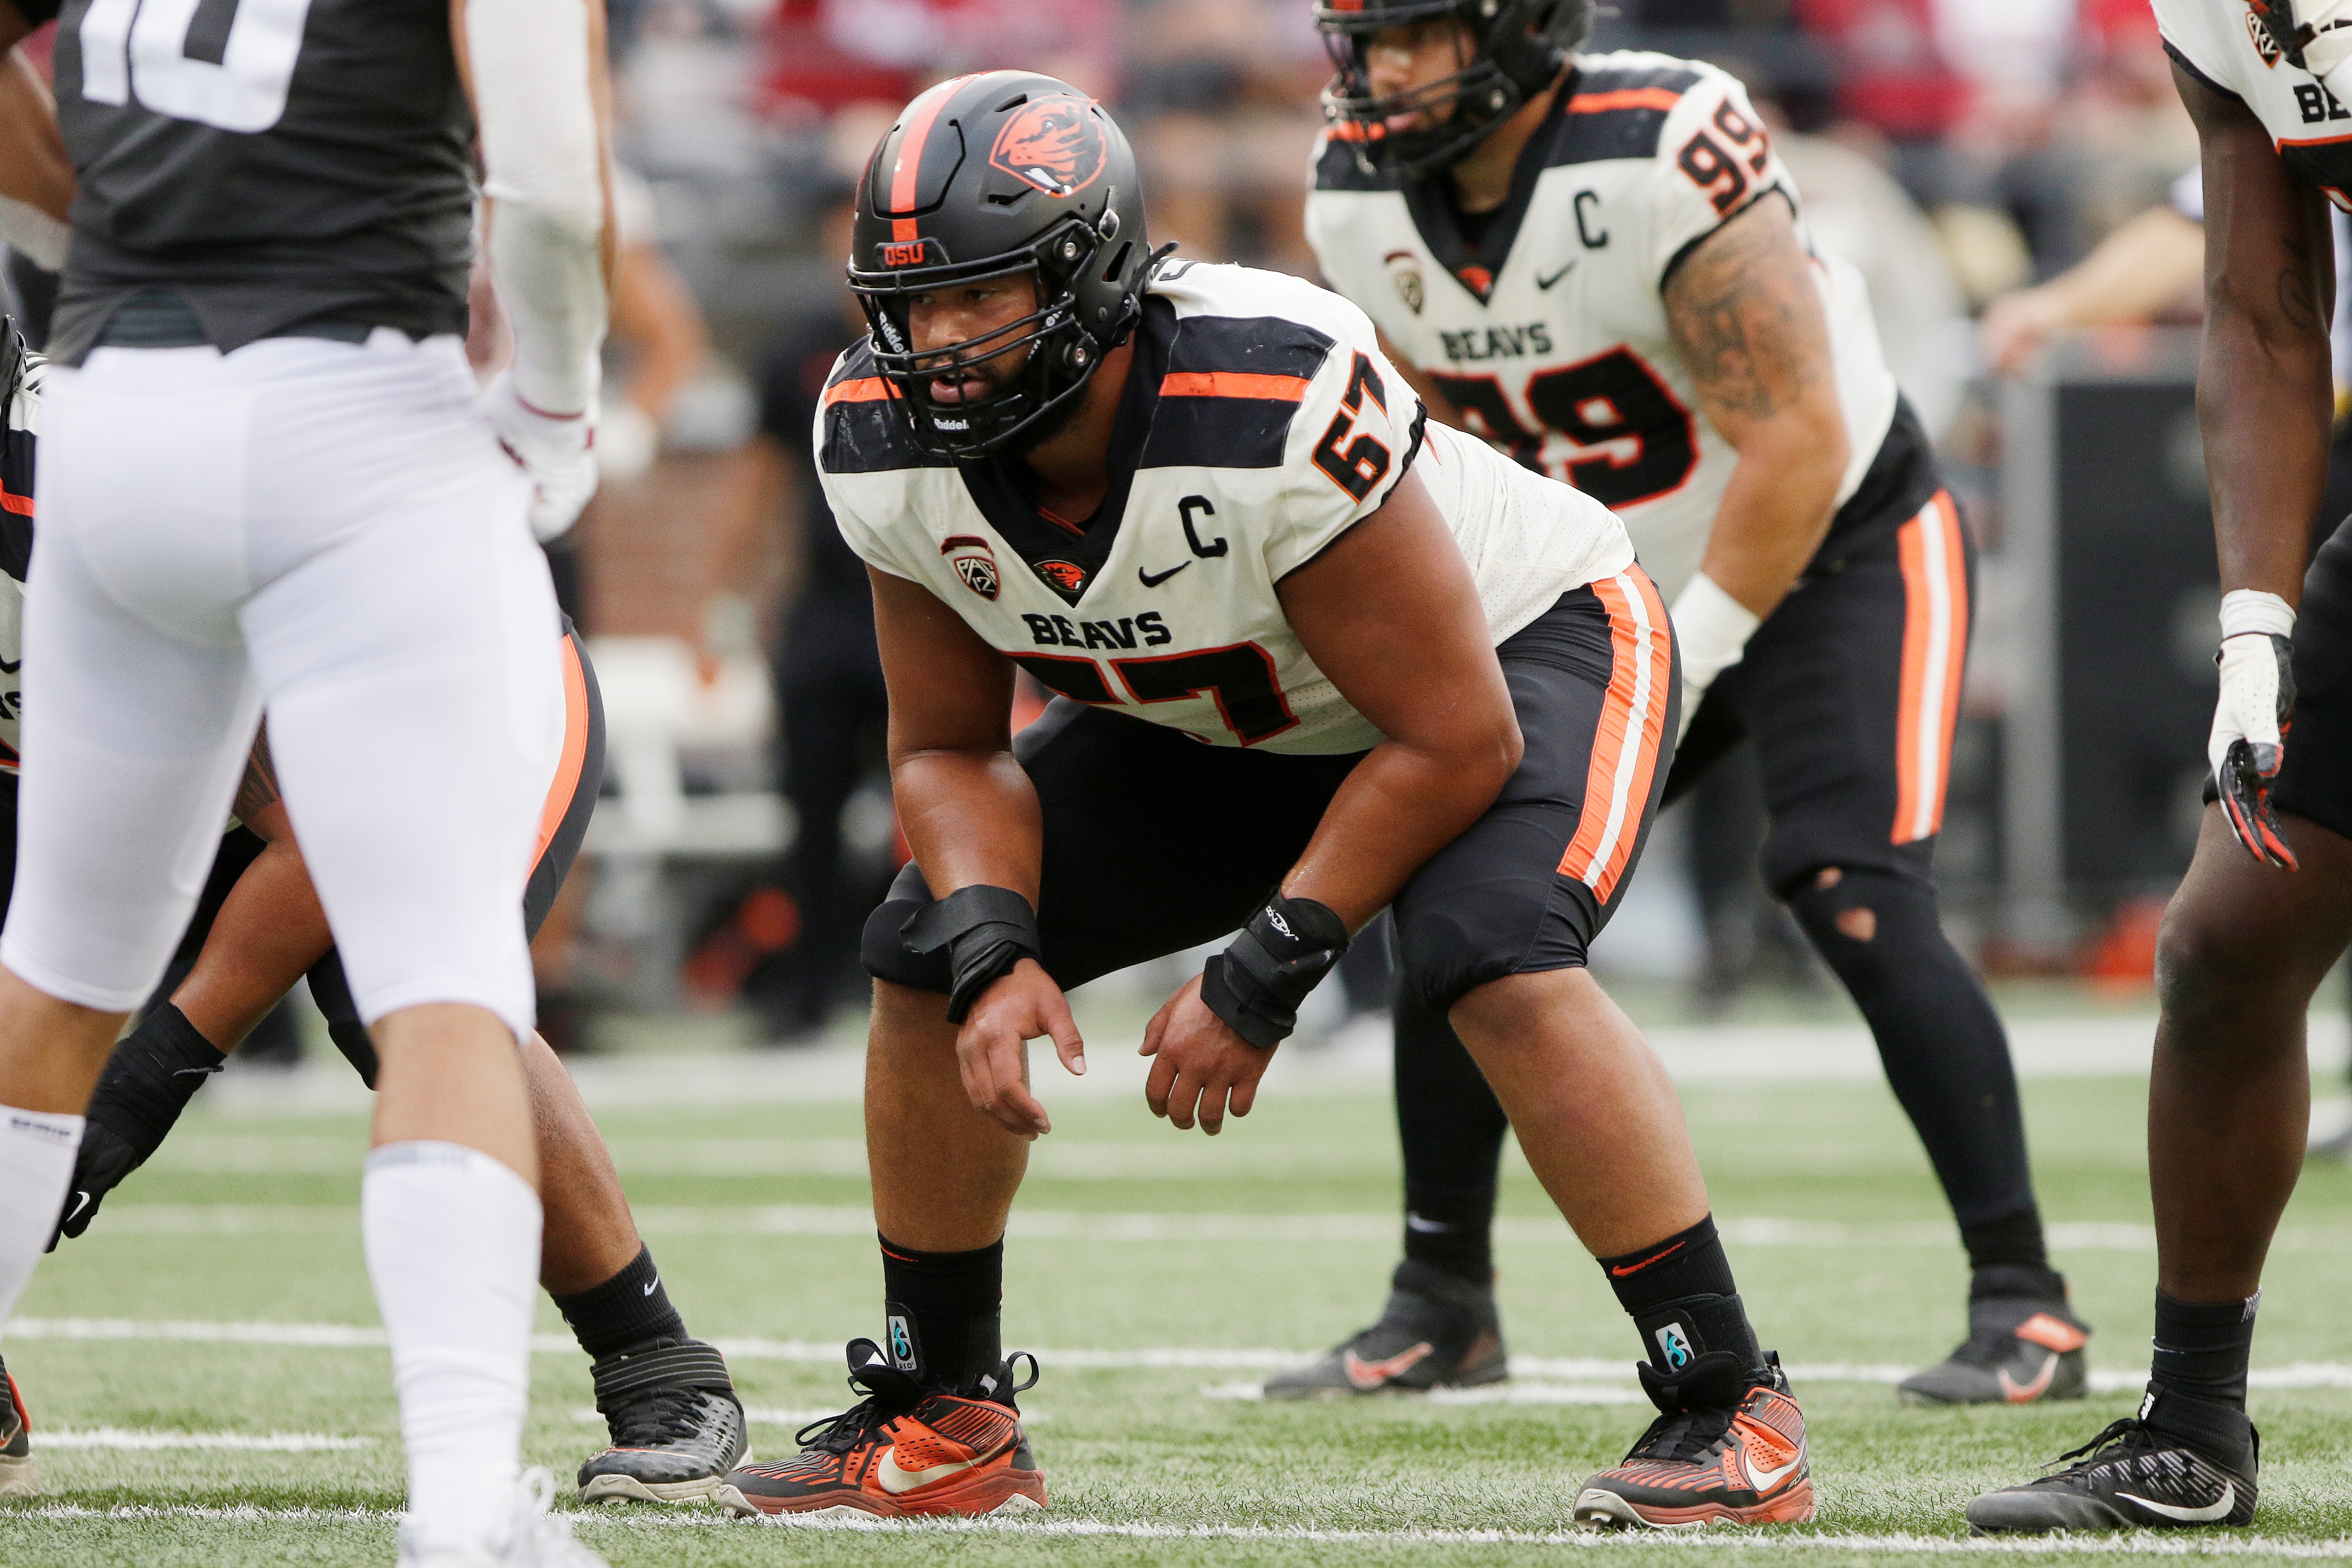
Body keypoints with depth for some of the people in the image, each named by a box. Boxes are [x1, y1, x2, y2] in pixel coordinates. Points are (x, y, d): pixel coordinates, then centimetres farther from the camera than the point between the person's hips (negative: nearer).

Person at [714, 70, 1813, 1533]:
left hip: (1521, 644, -7)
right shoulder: (892, 447, -20)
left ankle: (1732, 1410, -22)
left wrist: (1263, 980, -29)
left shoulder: (1274, 405, -40)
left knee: (1497, 958, -33)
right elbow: (951, 749, -6)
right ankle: (941, 1421, 12)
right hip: (1239, 717, 7)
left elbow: (1457, 739, -31)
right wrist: (993, 958, -25)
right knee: (929, 956, -3)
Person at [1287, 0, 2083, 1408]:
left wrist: (1677, 667, -24)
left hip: (1838, 546, -7)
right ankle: (1443, 1311, 13)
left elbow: (1797, 443, -28)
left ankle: (2026, 1309, -14)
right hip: (1623, 593, 7)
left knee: (1853, 897, -22)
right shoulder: (1365, 200, -8)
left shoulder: (1662, 157, -31)